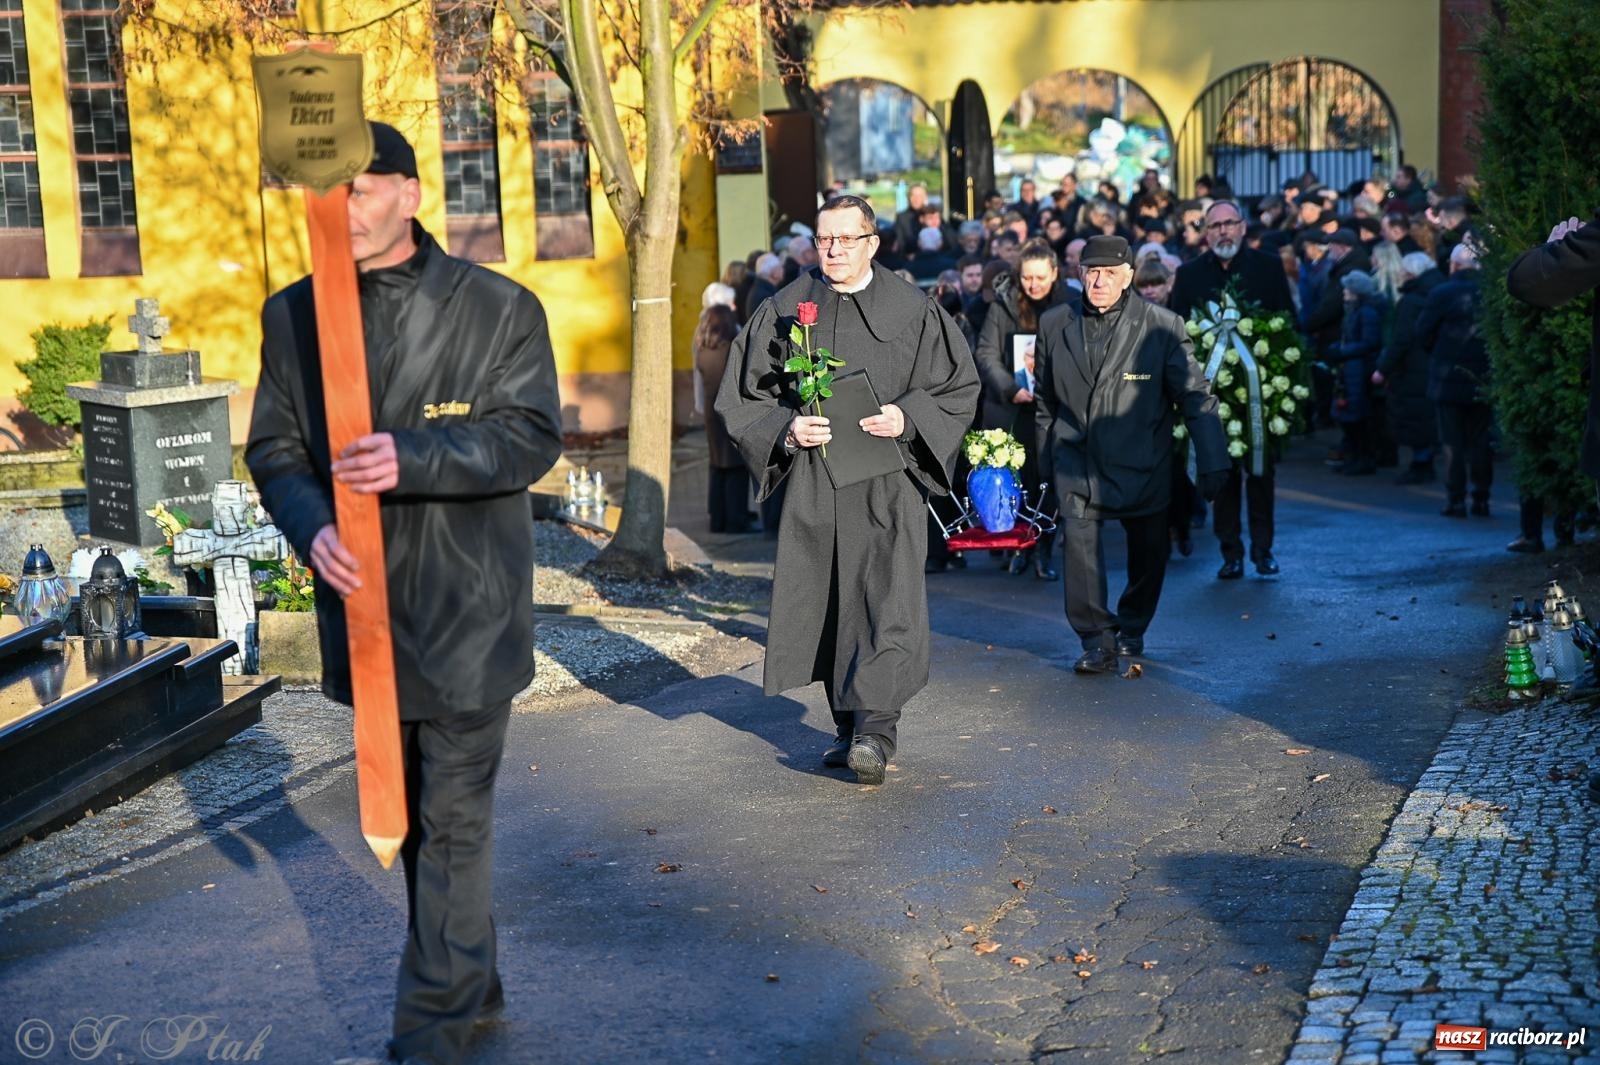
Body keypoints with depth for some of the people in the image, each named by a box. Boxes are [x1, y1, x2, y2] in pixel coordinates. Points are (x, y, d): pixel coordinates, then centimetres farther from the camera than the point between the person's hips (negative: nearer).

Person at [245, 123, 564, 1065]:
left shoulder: (500, 309, -6)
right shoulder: (293, 316, 5)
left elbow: (533, 437, -12)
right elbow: (273, 446, 4)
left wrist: (415, 457, -27)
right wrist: (311, 526, -16)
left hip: (468, 608, -5)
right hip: (363, 601, 5)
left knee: (453, 820, 0)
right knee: (406, 811, 17)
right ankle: (472, 982, 36)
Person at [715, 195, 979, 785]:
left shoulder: (912, 310, 1)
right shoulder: (784, 310, 6)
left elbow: (959, 386, 5)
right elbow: (743, 395, 8)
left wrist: (907, 417, -13)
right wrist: (787, 427, -11)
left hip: (887, 484, -2)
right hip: (812, 482, 2)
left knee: (887, 597, -13)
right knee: (826, 600, 7)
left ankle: (876, 727, -14)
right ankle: (849, 724, 19)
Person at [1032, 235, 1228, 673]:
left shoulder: (1162, 326, -9)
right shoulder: (1054, 323, 1)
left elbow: (1195, 397, -8)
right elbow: (1045, 399, 11)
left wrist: (1213, 464, -12)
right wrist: (1047, 459, 14)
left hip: (1141, 465, 0)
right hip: (1077, 460, 1)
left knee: (1148, 549, 11)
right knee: (1078, 537, -19)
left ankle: (1131, 628, 36)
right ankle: (1096, 639, -12)